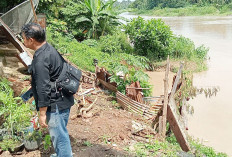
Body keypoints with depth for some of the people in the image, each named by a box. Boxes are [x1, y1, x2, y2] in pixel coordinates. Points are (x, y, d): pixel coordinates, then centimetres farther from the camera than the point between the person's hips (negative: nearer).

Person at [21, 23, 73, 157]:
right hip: (64, 100, 10)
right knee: (60, 132, 26)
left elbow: (43, 89, -25)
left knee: (59, 135, 5)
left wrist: (42, 114, -18)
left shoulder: (40, 60, -25)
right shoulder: (49, 49, 6)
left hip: (56, 105, -10)